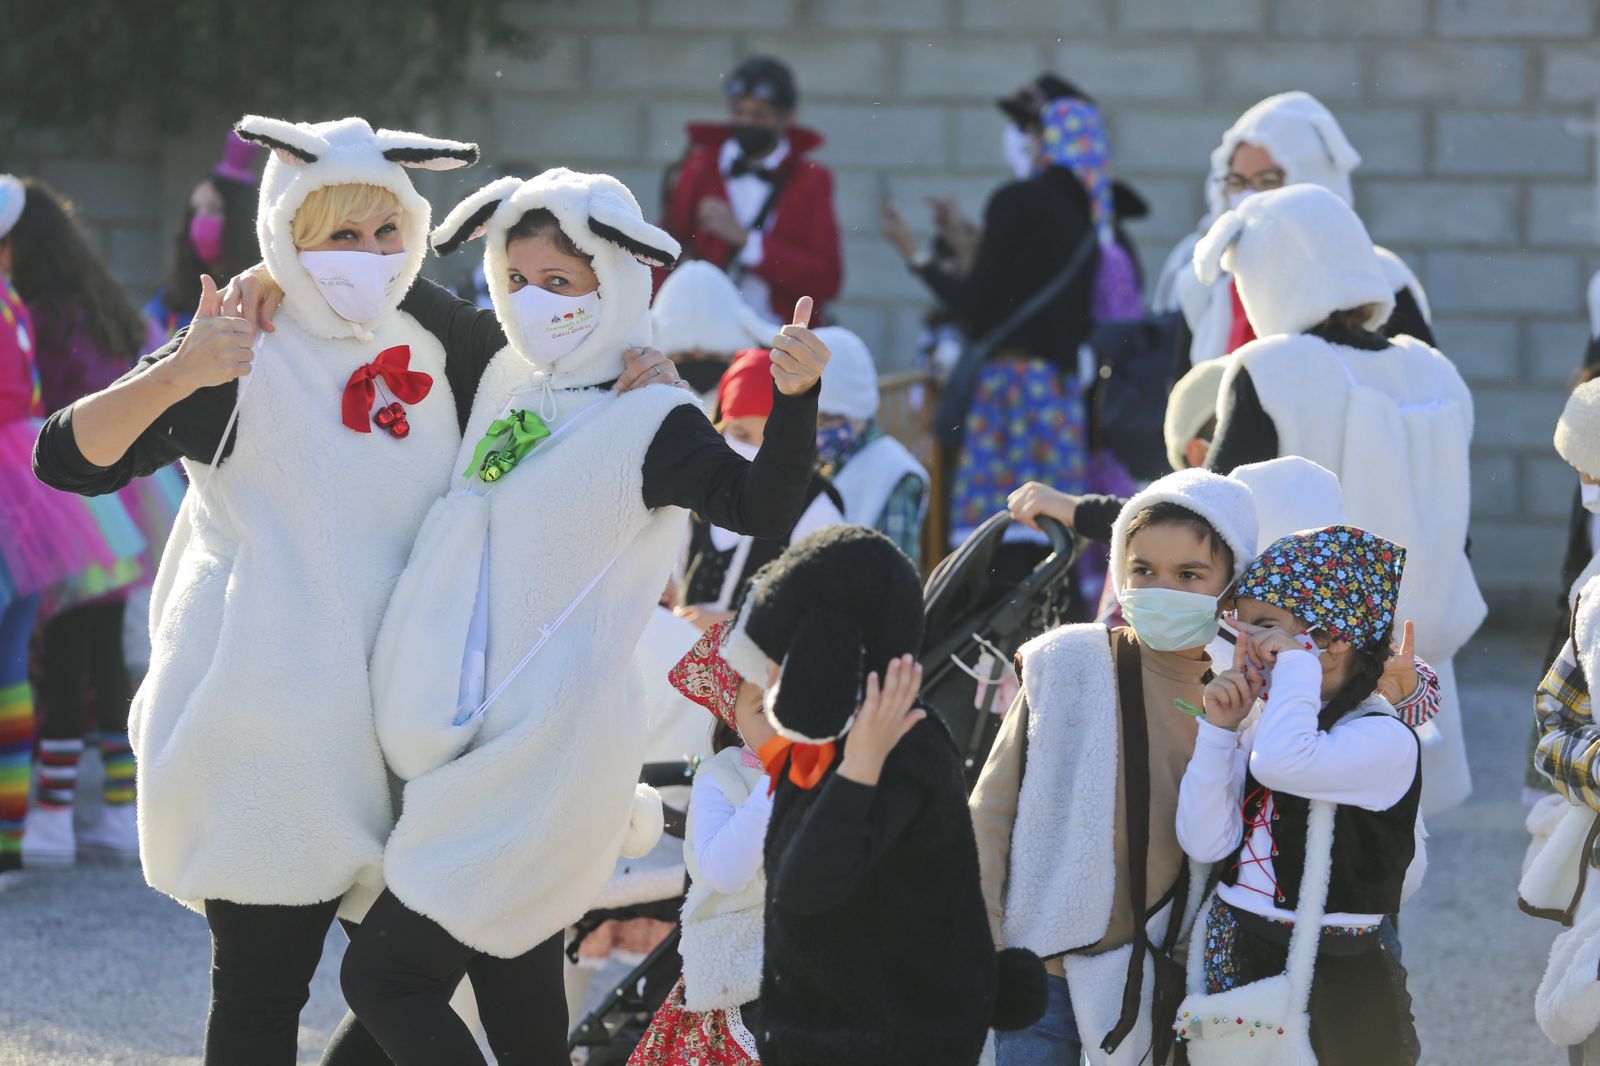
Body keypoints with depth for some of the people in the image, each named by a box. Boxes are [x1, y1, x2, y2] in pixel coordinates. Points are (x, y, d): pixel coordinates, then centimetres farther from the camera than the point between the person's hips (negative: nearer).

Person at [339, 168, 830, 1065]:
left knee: (385, 977, -12)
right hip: (491, 750, 8)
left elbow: (762, 505, -28)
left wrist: (793, 399, -44)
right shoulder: (507, 383, 9)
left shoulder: (648, 421, -12)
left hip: (550, 748, -8)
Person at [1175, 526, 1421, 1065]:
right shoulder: (1258, 725, 8)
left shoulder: (1385, 741, -16)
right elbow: (1205, 843, 1)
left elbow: (1281, 762, -36)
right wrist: (1219, 731, -6)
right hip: (1237, 968, 7)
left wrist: (1297, 658, -22)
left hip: (1333, 986, -7)